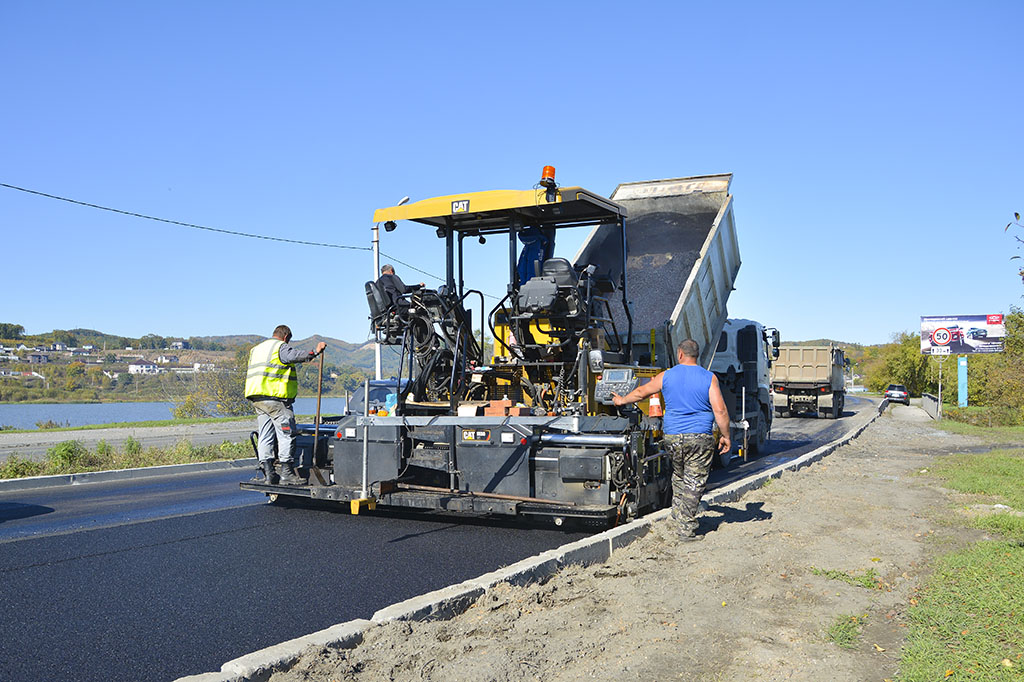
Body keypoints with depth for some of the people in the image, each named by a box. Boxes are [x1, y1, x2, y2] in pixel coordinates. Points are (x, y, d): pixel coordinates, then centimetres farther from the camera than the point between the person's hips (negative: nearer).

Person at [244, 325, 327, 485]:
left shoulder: (256, 349, 26)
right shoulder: (281, 347, -3)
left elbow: (250, 375, 30)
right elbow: (295, 355, -24)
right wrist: (314, 352, -29)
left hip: (256, 399, 9)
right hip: (275, 397, -9)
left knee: (265, 436, 8)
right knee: (286, 435, -5)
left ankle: (268, 472, 6)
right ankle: (287, 473, -7)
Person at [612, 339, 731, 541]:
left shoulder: (666, 376, 4)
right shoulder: (709, 378, -3)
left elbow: (641, 391, 17)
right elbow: (720, 410, -9)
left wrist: (622, 400, 34)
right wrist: (725, 436, 3)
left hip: (672, 437, 3)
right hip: (700, 438, -3)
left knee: (679, 476, 25)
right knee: (694, 483, 2)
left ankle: (677, 512, 30)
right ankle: (686, 529, 4)